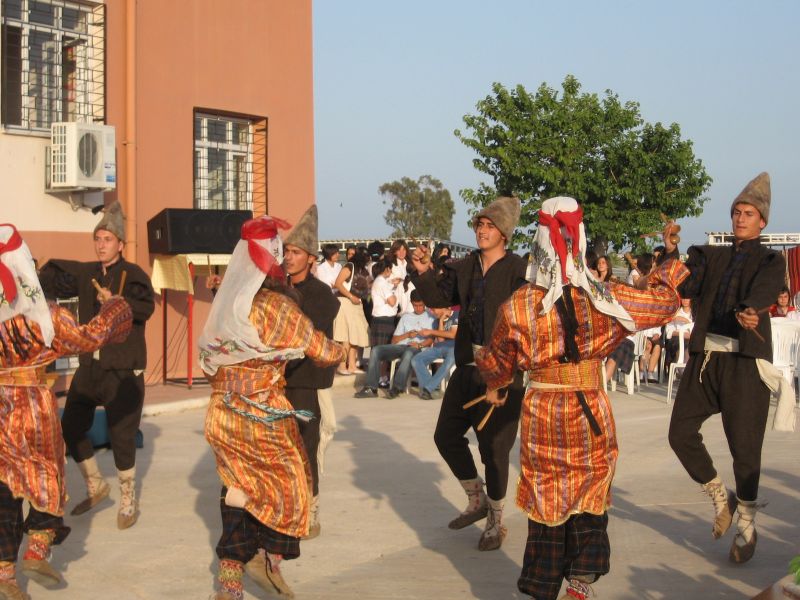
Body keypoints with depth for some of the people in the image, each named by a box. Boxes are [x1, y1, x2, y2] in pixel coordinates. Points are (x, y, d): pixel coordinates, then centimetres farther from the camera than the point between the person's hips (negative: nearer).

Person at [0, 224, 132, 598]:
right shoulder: (43, 316, -13)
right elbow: (87, 338, -5)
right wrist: (110, 315, 12)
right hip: (32, 408, -3)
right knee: (48, 479, 19)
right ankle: (36, 552, 11)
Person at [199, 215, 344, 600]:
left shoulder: (225, 304, 5)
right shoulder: (277, 306, -12)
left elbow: (210, 359, 10)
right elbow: (321, 351, -3)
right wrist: (342, 351, 18)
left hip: (223, 414, 6)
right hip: (263, 417, -6)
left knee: (239, 490, 13)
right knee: (289, 484, 13)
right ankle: (269, 562, 13)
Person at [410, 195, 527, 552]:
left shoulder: (519, 271, -12)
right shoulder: (463, 268, 7)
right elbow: (439, 299, 6)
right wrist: (424, 272, -9)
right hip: (467, 367, 6)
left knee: (494, 448, 2)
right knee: (446, 435, 12)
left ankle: (495, 522, 21)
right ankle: (477, 501, 33)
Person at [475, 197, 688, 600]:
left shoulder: (517, 306, -10)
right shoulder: (604, 298, -10)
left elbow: (496, 362, 6)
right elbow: (664, 303, 5)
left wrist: (496, 388, 28)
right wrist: (667, 276, 27)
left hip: (541, 413, 0)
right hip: (591, 413, 0)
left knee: (545, 504, 13)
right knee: (589, 505, 15)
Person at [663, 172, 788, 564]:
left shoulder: (770, 261, 5)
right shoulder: (711, 256, 17)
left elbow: (762, 295, -16)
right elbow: (686, 288, 1)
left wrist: (747, 312, -38)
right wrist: (671, 254, -14)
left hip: (746, 361, -4)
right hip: (705, 356, 4)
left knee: (744, 446, -2)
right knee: (681, 432, 1)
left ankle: (747, 526, 18)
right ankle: (721, 498, 24)